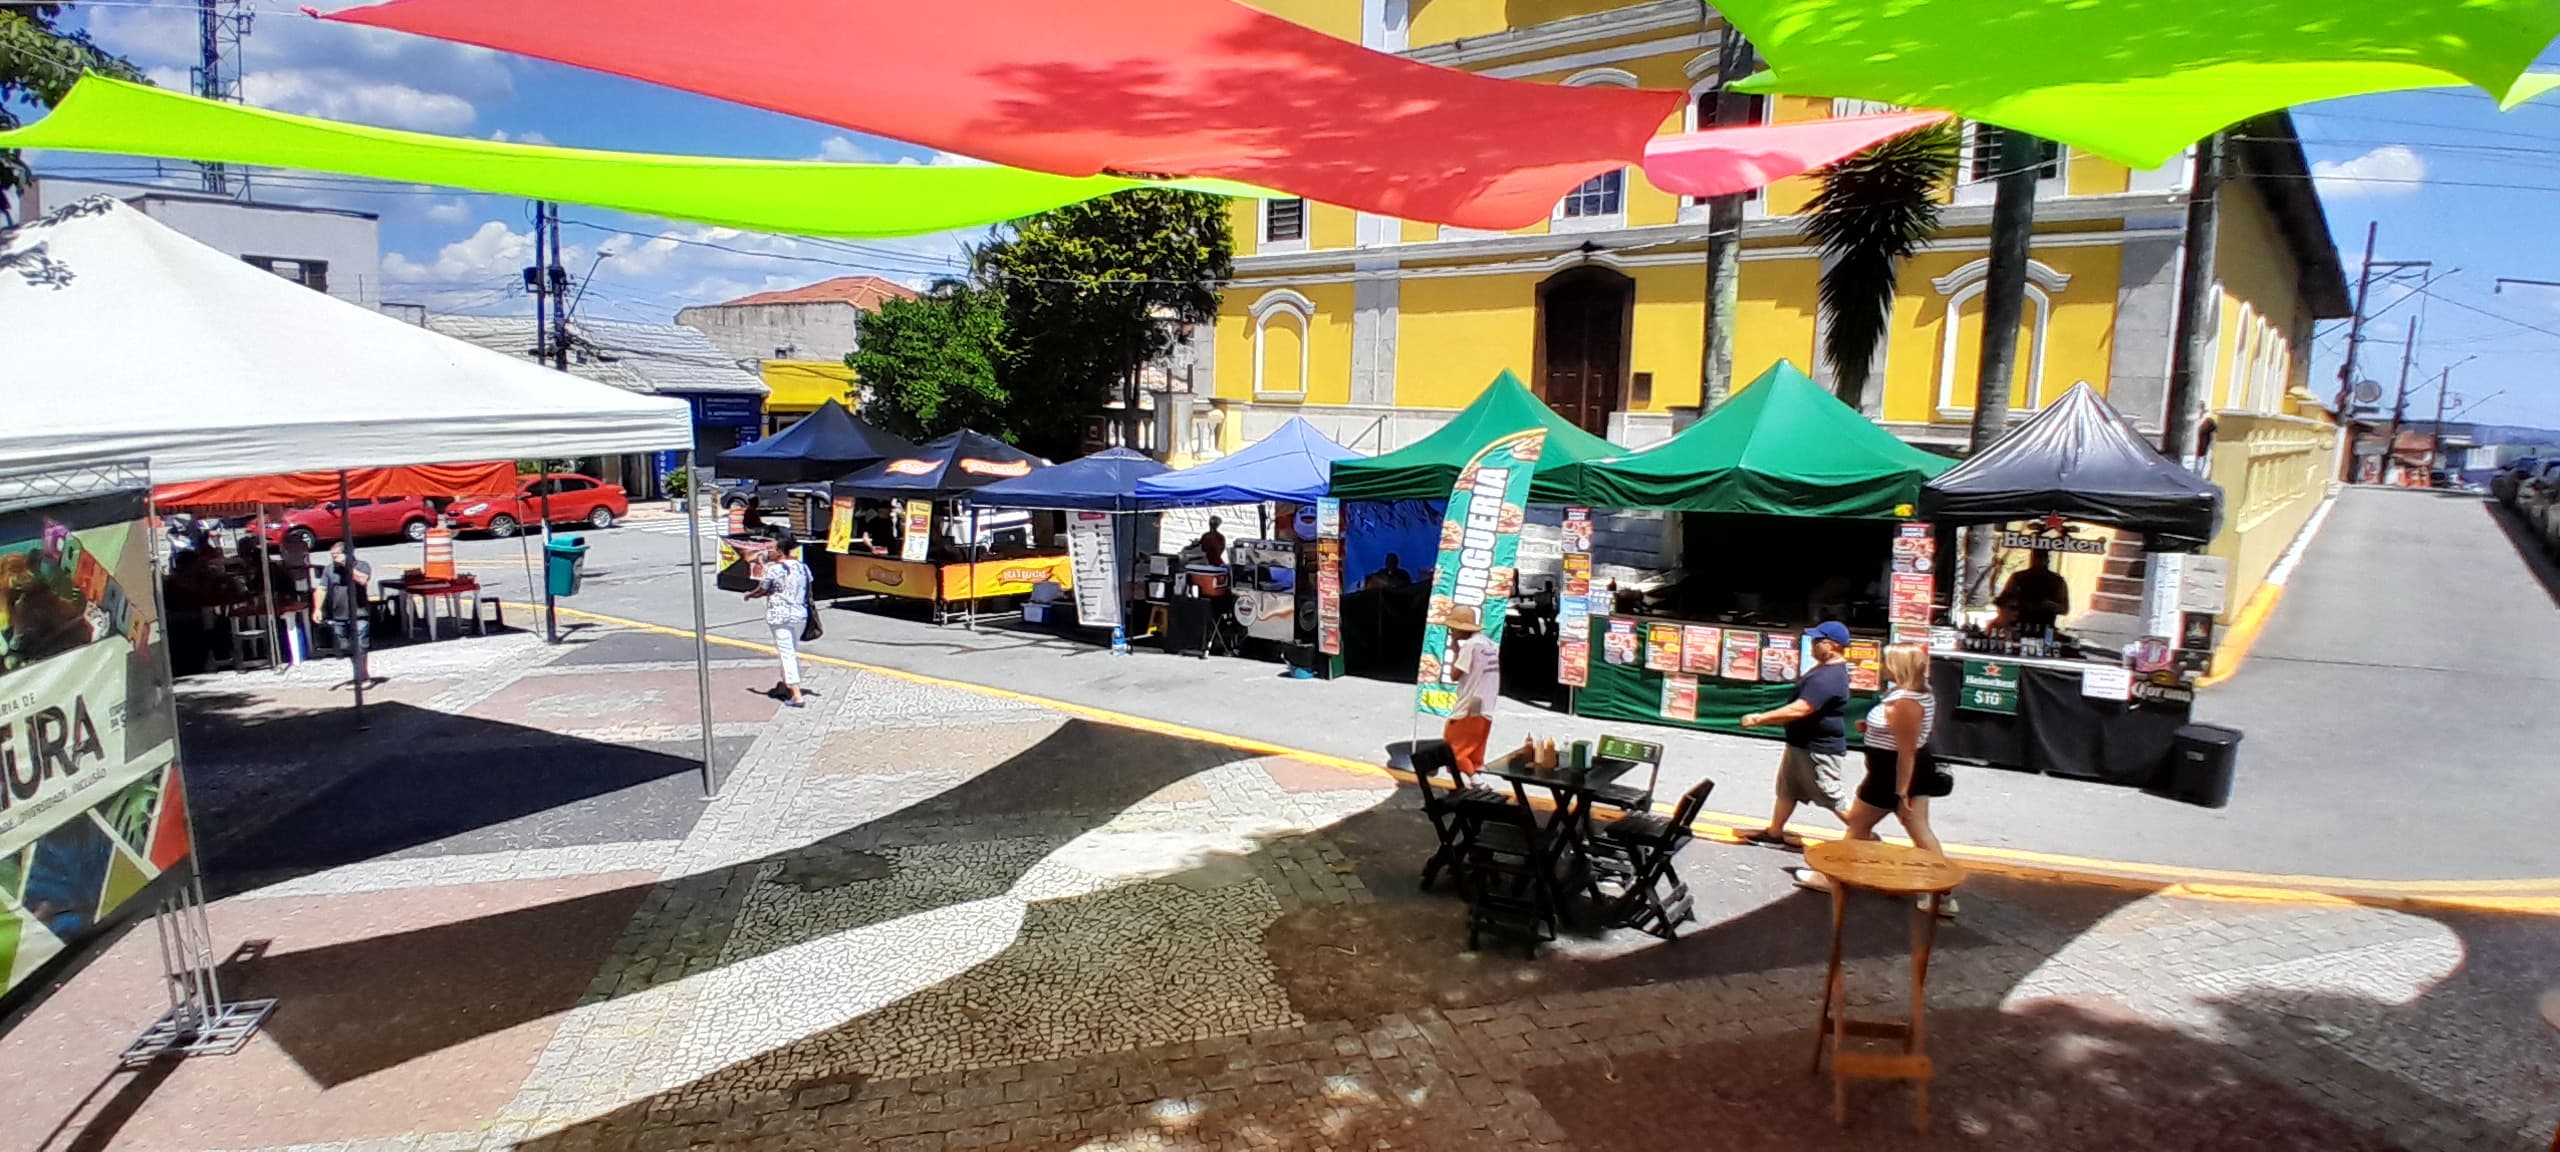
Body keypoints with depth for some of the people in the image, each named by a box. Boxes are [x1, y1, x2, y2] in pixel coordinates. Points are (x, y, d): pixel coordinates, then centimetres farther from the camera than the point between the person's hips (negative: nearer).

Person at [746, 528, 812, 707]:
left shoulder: (773, 570, -12)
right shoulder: (802, 567, 5)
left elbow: (760, 592, -1)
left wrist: (748, 595, 19)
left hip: (780, 617, -6)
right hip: (800, 615, 6)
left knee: (787, 654, -5)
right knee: (792, 652, 20)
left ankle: (796, 696, -10)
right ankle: (786, 686, 34)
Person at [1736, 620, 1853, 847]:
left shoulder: (1828, 678, -28)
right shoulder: (1825, 668, 8)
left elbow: (1799, 710, -35)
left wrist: (1759, 718, -31)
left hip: (1819, 748, -11)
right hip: (1802, 743, 11)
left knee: (1832, 796, 0)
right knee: (1786, 789, 18)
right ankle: (1774, 832, 29)